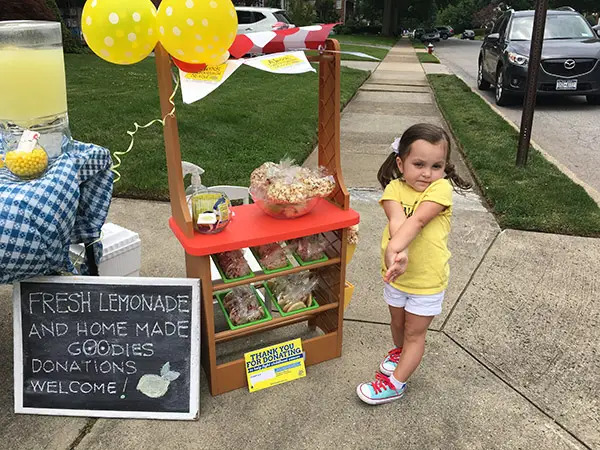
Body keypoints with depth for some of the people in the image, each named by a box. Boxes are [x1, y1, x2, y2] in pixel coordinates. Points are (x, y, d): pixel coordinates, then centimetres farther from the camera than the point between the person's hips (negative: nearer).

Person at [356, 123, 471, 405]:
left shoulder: (441, 188, -20)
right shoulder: (394, 188, -12)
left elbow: (417, 220, -34)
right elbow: (397, 221, -30)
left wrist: (393, 248, -47)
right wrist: (399, 253, -48)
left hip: (427, 278, -4)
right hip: (396, 274, 4)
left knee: (415, 332, 13)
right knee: (397, 322, 27)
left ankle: (395, 383, 27)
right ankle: (400, 351, 56)